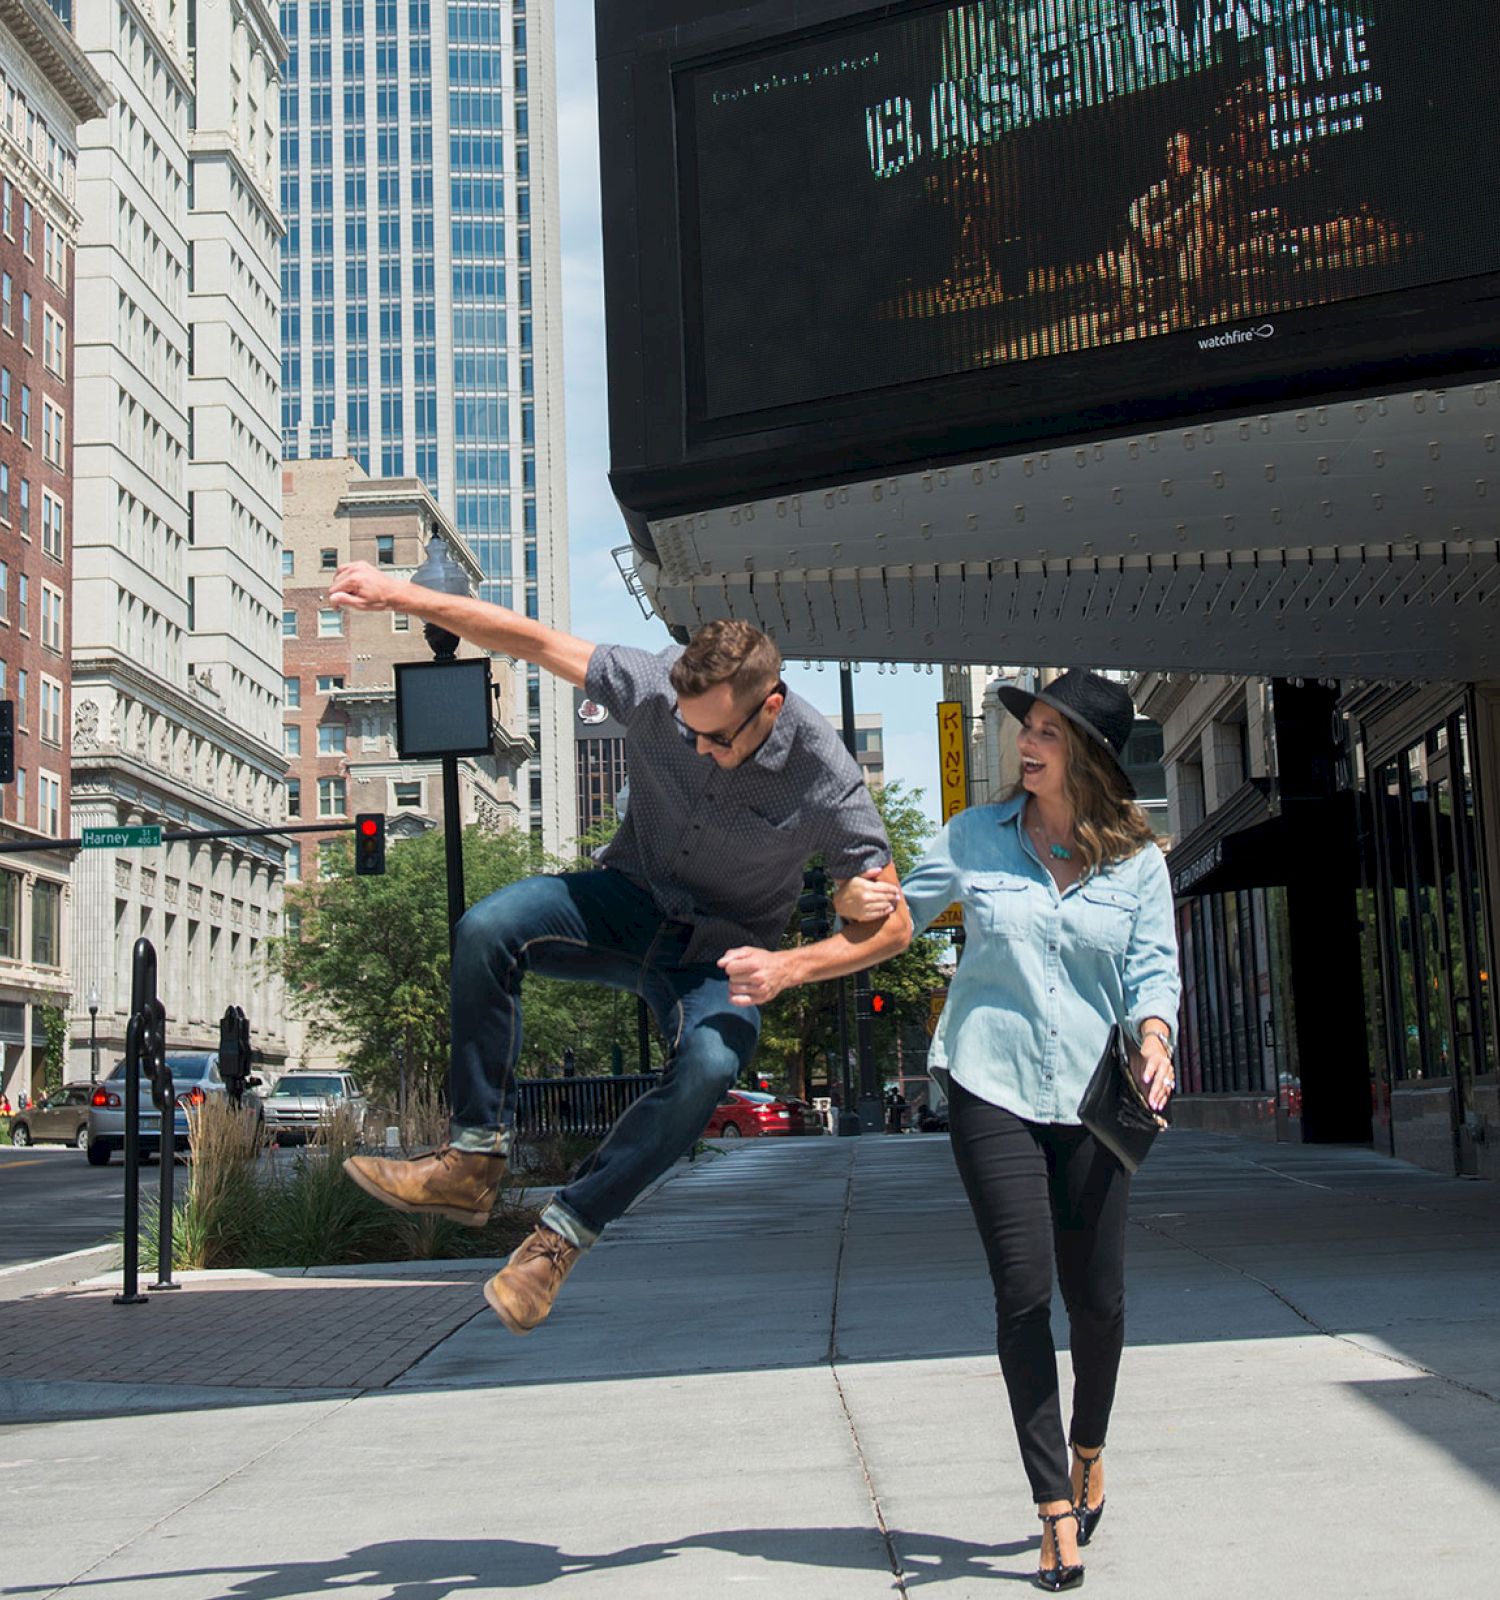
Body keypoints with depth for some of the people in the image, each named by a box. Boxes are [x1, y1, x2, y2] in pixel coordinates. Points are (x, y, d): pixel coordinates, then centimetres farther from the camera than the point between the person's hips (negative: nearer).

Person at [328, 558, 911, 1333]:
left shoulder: (825, 781, -23)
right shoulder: (656, 687, -19)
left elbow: (890, 922, -16)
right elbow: (533, 639, -10)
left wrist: (788, 967, -31)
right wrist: (403, 594, -13)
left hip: (721, 945, -2)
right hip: (629, 897, 3)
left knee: (709, 1066, -35)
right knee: (487, 929, -26)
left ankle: (564, 1232, -21)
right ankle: (473, 1160, -19)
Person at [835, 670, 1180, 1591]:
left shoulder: (1138, 861, 4)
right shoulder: (977, 837, 4)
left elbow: (1154, 967, -1)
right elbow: (906, 909, 12)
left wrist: (1153, 1039, -21)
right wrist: (859, 903, -10)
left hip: (1089, 1095, 1)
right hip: (992, 1086, -1)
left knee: (1097, 1295, 6)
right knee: (1023, 1292, -5)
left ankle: (1089, 1452, 35)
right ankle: (1056, 1506, 3)